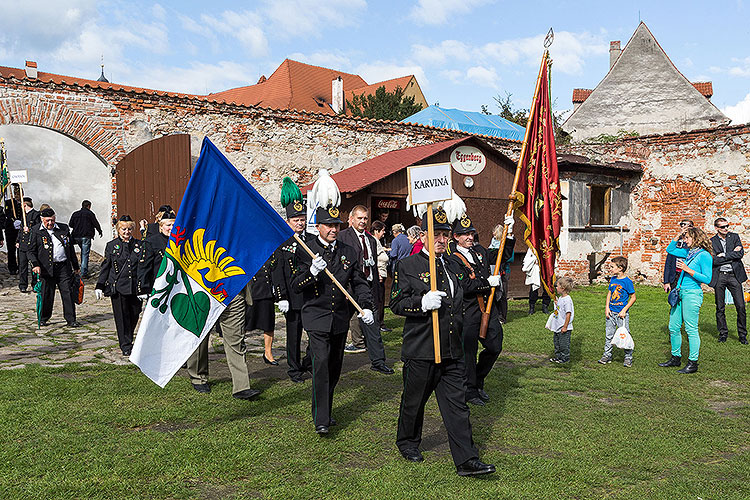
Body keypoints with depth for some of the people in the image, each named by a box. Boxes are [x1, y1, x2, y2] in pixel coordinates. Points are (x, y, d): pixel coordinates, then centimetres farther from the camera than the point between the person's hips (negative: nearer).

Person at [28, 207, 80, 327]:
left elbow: (71, 248, 16)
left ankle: (71, 319, 4)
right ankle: (43, 318, 22)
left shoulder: (63, 228, 11)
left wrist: (76, 267, 16)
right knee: (46, 295, 4)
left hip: (64, 267, 2)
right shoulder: (36, 232, 4)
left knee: (68, 293, -1)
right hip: (47, 268, -2)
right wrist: (36, 265, -13)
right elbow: (31, 251, 4)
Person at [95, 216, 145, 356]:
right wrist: (99, 286, 4)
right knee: (122, 317, 0)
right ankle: (126, 346, 8)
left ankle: (128, 339, 32)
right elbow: (105, 267, 9)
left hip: (135, 287, 1)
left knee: (134, 315, 8)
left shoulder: (140, 245, 8)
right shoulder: (111, 246, 6)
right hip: (117, 287, -1)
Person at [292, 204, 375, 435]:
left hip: (340, 318, 5)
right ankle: (321, 419, -10)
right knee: (321, 364, -15)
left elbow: (359, 283, 11)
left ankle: (325, 410, 30)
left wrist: (366, 306, -5)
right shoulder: (305, 251, -5)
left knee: (335, 367, 13)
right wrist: (312, 272, -29)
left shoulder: (349, 252, 7)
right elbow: (296, 285, -9)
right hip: (317, 318, -5)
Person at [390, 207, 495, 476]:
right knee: (414, 401, 11)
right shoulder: (407, 266, -4)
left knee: (457, 404, 3)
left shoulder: (453, 267, 15)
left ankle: (467, 460, 5)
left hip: (452, 352, 5)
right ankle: (407, 442, 34)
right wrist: (423, 303, -26)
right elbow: (397, 304, -10)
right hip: (420, 351, -5)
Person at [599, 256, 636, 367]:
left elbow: (633, 297, -8)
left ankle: (628, 357, 11)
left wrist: (624, 310, -14)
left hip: (622, 313, -6)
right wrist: (607, 308, 2)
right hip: (611, 312, 6)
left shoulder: (627, 281, -11)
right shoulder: (613, 279, 8)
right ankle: (607, 355, 21)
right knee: (609, 335, 11)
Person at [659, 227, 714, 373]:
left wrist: (688, 270, -17)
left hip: (692, 294, -8)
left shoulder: (704, 255, -9)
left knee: (691, 329, -3)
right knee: (673, 327, 12)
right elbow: (670, 250, 27)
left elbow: (707, 279, -14)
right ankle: (675, 357, 25)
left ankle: (693, 363, 4)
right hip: (680, 293, 8)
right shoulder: (688, 252, 13)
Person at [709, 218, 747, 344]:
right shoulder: (711, 242, 2)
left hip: (734, 275, 1)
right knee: (720, 308, 6)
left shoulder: (735, 237, 8)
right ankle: (723, 333, 19)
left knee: (741, 306, -2)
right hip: (719, 277, -1)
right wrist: (732, 254, -8)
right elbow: (713, 260, -10)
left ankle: (742, 334, 11)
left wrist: (724, 255, -9)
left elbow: (741, 253, -5)